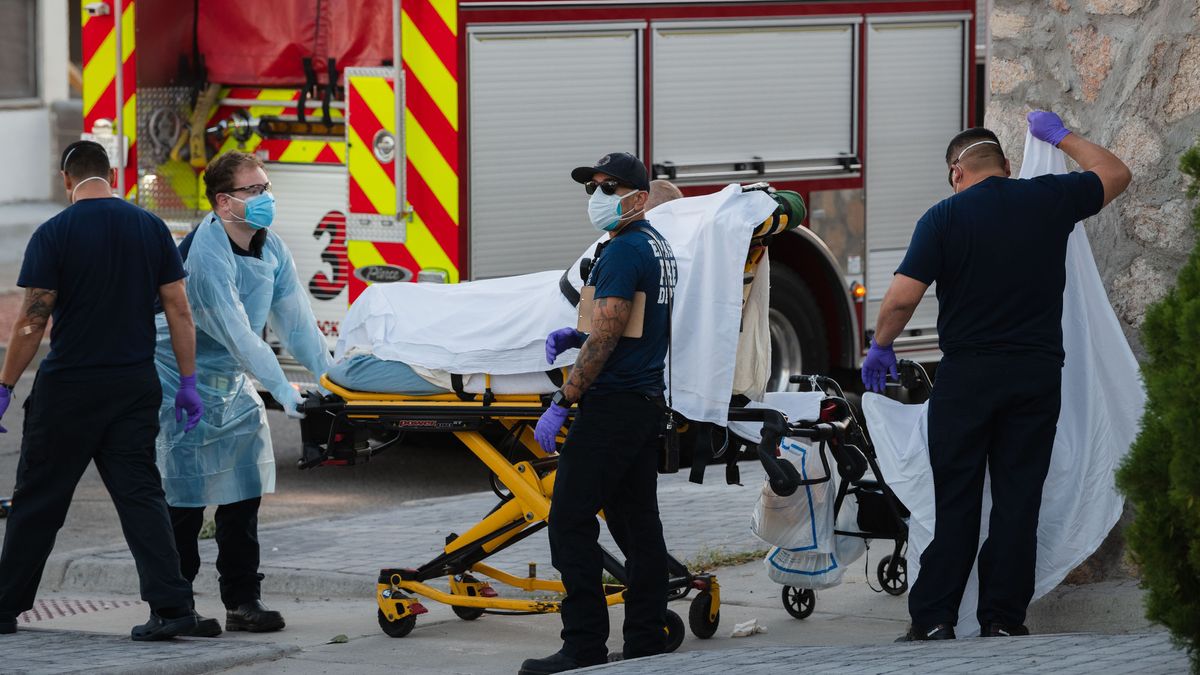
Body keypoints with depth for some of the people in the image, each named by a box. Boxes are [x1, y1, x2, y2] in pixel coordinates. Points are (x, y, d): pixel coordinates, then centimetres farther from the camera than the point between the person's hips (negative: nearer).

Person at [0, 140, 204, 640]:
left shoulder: (54, 234, -8)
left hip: (68, 387, -3)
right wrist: (188, 383, 8)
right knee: (140, 494, 4)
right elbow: (178, 310, 3)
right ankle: (170, 604, -9)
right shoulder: (151, 228, 4)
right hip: (136, 386, 3)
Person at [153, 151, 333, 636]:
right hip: (186, 386, -8)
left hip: (233, 386, 8)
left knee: (243, 494, 7)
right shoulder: (206, 254, -25)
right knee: (185, 497, -5)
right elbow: (237, 334, -31)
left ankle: (243, 601, 14)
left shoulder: (271, 250, 1)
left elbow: (296, 322, 3)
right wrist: (285, 393, -34)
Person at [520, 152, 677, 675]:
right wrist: (578, 334, 12)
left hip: (612, 406, -10)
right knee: (638, 522, 10)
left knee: (571, 520, -8)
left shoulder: (623, 252, -16)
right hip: (649, 401, 10)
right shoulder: (657, 246, 15)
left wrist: (561, 404, -17)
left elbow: (605, 340, -20)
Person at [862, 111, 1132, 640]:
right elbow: (1115, 174, 20)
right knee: (1018, 499, 5)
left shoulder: (945, 217, -6)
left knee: (955, 501, 4)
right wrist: (1060, 136, 30)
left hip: (966, 375, -2)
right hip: (1037, 373, 2)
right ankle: (1003, 620, 4)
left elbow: (901, 298, -11)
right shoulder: (1049, 200, 2)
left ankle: (934, 618, 3)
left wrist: (880, 347, 5)